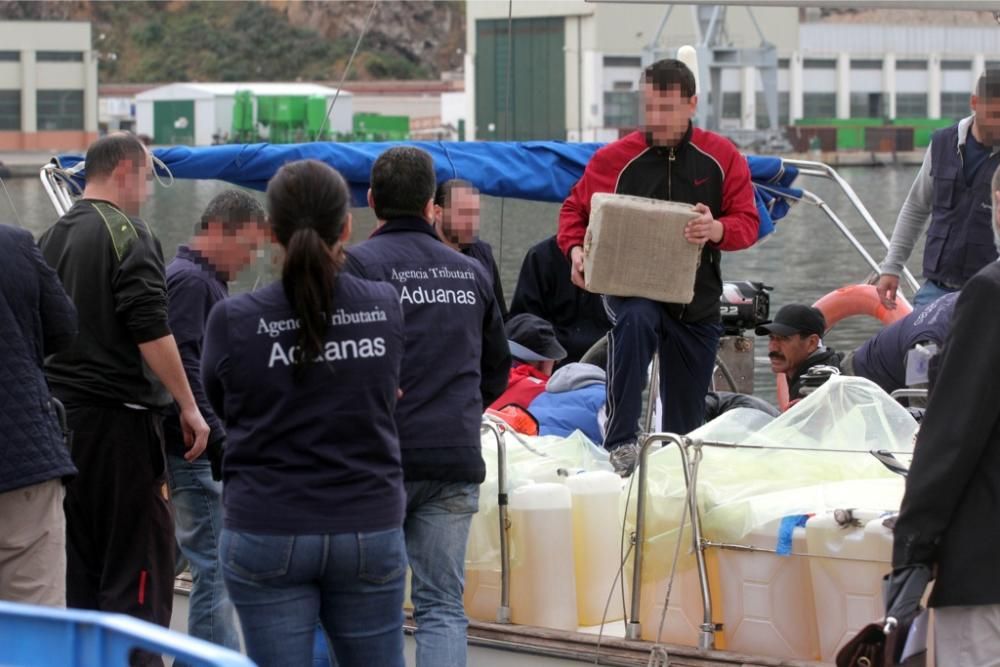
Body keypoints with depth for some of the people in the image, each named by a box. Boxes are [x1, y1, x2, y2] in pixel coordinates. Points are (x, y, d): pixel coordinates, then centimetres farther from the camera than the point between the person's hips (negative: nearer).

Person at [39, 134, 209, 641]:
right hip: (118, 416, -8)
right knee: (138, 563, -6)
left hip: (60, 411, 8)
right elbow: (151, 332, -18)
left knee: (79, 563, 12)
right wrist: (189, 407, -14)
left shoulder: (51, 238, 14)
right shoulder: (128, 234, -11)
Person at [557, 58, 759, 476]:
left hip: (696, 300, 2)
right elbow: (575, 208, 7)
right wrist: (575, 249, -14)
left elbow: (747, 223, -2)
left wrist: (717, 230, -26)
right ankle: (621, 442, -39)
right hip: (631, 287, -2)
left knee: (686, 419, 9)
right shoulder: (615, 159, -3)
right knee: (633, 322, -39)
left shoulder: (722, 158, 0)